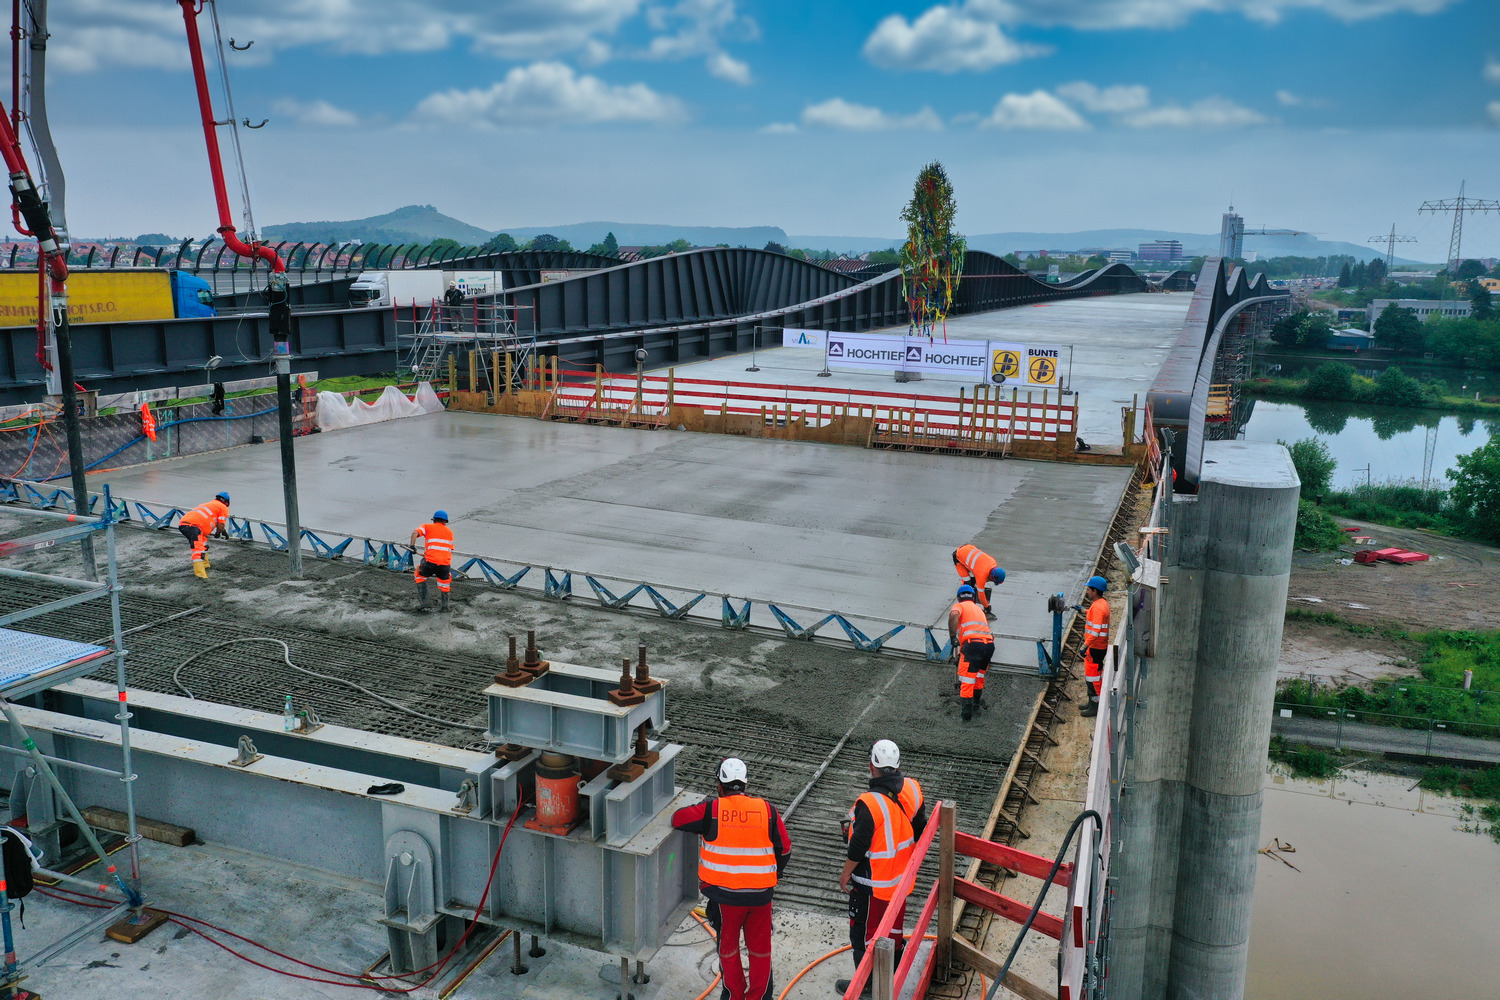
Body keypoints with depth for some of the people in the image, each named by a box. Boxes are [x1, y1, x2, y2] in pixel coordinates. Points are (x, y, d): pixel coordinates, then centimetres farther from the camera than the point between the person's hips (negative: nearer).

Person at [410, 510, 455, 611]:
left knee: (419, 575, 24)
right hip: (445, 563, 2)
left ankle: (423, 601, 17)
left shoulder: (427, 527, 14)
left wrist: (412, 546, -9)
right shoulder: (449, 531, 22)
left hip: (430, 562, -2)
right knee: (444, 584, 21)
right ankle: (444, 605, 15)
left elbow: (415, 533, -5)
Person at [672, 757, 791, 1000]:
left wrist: (702, 829, 20)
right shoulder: (767, 810, -3)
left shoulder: (711, 810, -10)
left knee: (728, 946, 19)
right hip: (761, 894, 2)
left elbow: (677, 818, 2)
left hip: (725, 893, -1)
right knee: (760, 948, 19)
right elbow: (784, 850, 5)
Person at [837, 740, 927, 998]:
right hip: (901, 875, 7)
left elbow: (858, 846, -24)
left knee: (865, 929, 11)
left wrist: (846, 874, -8)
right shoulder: (912, 790, -10)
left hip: (872, 882, -7)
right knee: (894, 922, 25)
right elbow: (920, 829, 4)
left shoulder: (869, 803, -31)